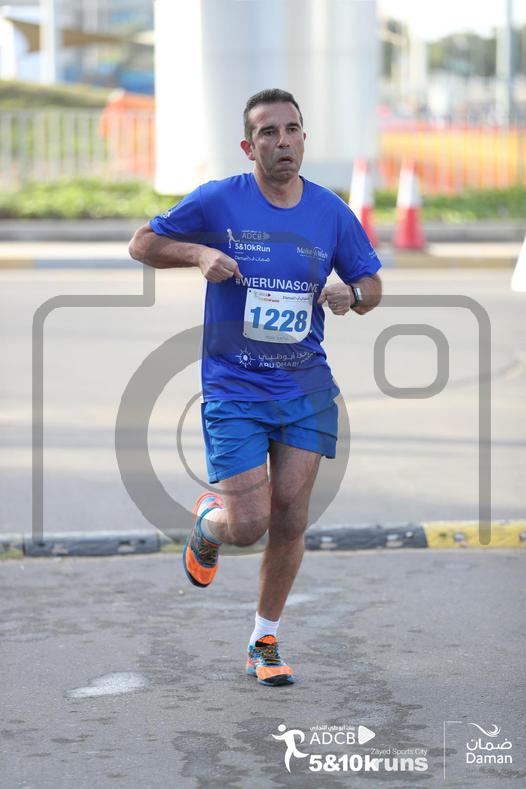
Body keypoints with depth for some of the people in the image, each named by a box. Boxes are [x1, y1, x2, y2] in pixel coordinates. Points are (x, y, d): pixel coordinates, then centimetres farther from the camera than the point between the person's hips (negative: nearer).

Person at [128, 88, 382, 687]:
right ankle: (206, 523, 31)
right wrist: (198, 254, -16)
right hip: (233, 388, -3)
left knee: (290, 519, 1)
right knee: (248, 525, -8)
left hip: (305, 386, 3)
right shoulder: (217, 201, -8)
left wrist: (351, 294, -11)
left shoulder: (331, 211, 1)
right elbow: (143, 244, 2)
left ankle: (264, 642, 19)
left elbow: (371, 283, 13)